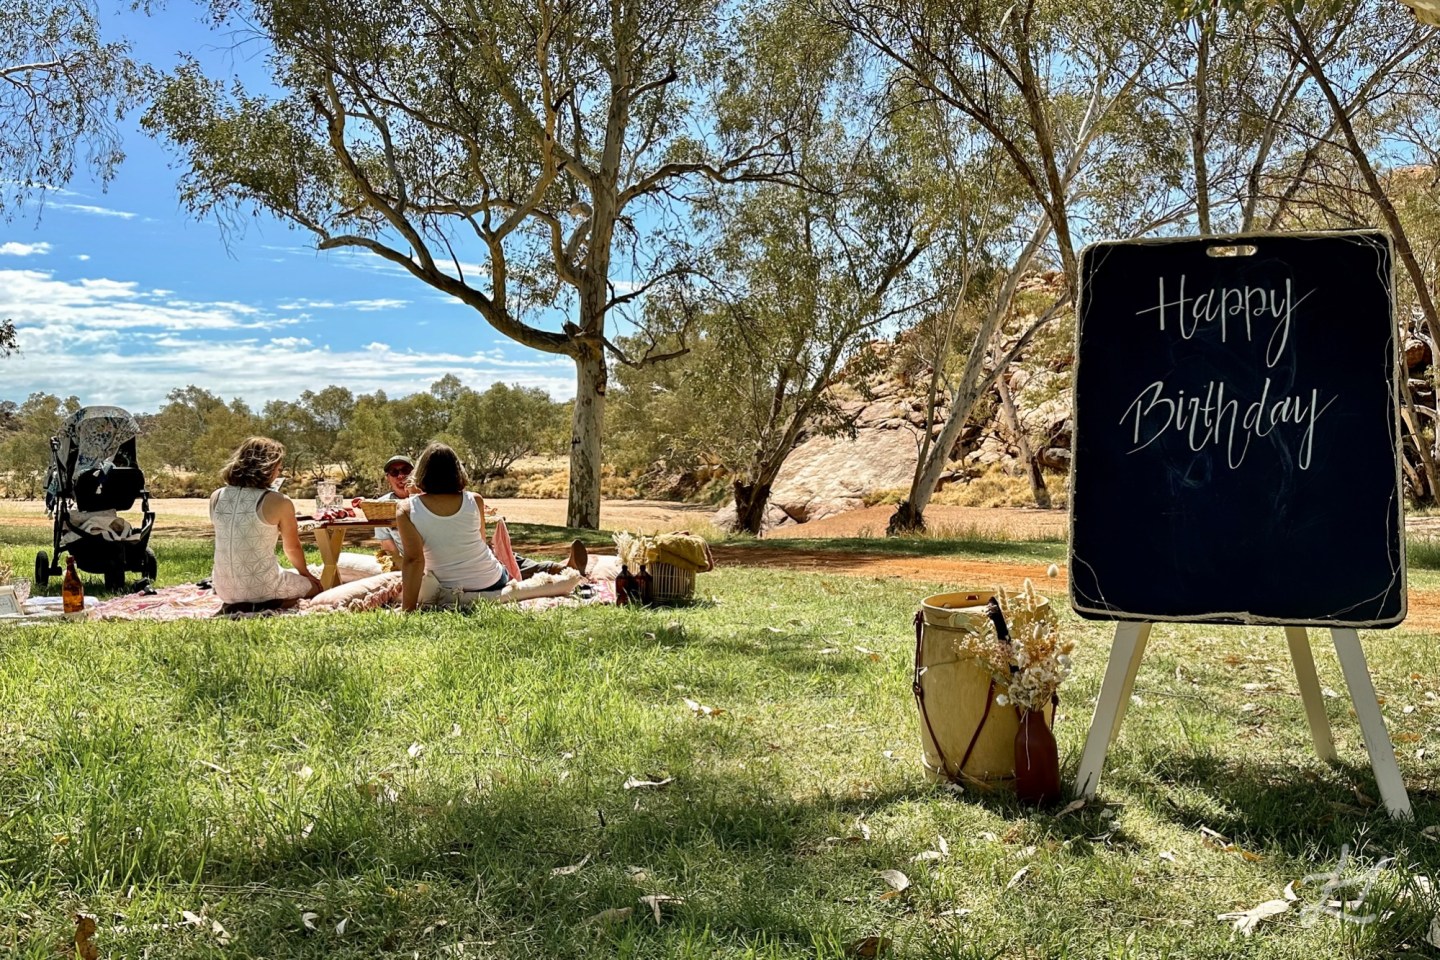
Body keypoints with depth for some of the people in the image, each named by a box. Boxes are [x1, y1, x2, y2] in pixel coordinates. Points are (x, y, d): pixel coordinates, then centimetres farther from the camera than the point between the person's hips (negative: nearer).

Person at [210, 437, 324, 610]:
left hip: (225, 590, 7)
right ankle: (266, 605, -3)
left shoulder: (216, 497, -1)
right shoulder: (279, 502, -13)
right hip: (262, 588, -7)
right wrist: (306, 574, 22)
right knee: (315, 585, 21)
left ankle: (235, 605, 11)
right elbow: (292, 548, 4)